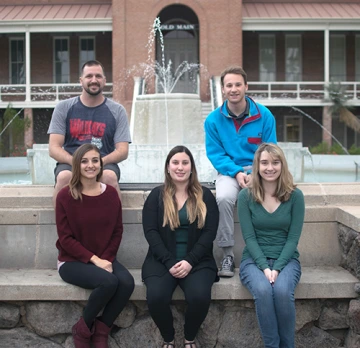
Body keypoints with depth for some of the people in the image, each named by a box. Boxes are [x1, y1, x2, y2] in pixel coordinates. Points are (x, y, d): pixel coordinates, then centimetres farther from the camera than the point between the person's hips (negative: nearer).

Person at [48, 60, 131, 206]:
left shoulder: (117, 111, 9)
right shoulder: (64, 108, 9)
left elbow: (122, 151, 2)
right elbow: (54, 148, 3)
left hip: (104, 163, 0)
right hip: (70, 163, 0)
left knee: (110, 176, -34)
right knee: (64, 177, -33)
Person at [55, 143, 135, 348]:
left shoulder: (111, 193, 1)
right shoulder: (65, 195, -10)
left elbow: (117, 232, 6)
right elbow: (65, 238, -11)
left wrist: (106, 258, -10)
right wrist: (94, 259, -19)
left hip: (105, 259, 4)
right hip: (72, 261, -4)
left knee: (127, 282, -26)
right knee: (108, 281, -32)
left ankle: (101, 331, -3)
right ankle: (83, 329, -5)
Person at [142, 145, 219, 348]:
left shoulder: (205, 196, 8)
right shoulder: (156, 196, 8)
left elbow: (209, 232, -1)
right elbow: (151, 232, -1)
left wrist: (190, 261, -14)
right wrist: (170, 262, -14)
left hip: (197, 260, 0)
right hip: (162, 260, 0)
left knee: (200, 296, -29)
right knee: (156, 296, -28)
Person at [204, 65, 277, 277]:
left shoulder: (264, 116, -1)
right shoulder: (214, 119, 0)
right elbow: (215, 154, -2)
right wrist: (237, 172, -18)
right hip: (229, 171, 0)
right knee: (224, 197, -33)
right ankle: (228, 255, -17)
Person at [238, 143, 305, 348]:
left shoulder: (295, 196, -2)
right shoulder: (246, 196, -2)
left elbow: (293, 238, -4)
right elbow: (249, 237, -5)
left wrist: (277, 267, -16)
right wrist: (264, 267, -18)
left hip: (286, 259, 0)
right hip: (254, 259, 0)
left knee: (282, 291, -32)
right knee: (263, 291, -32)